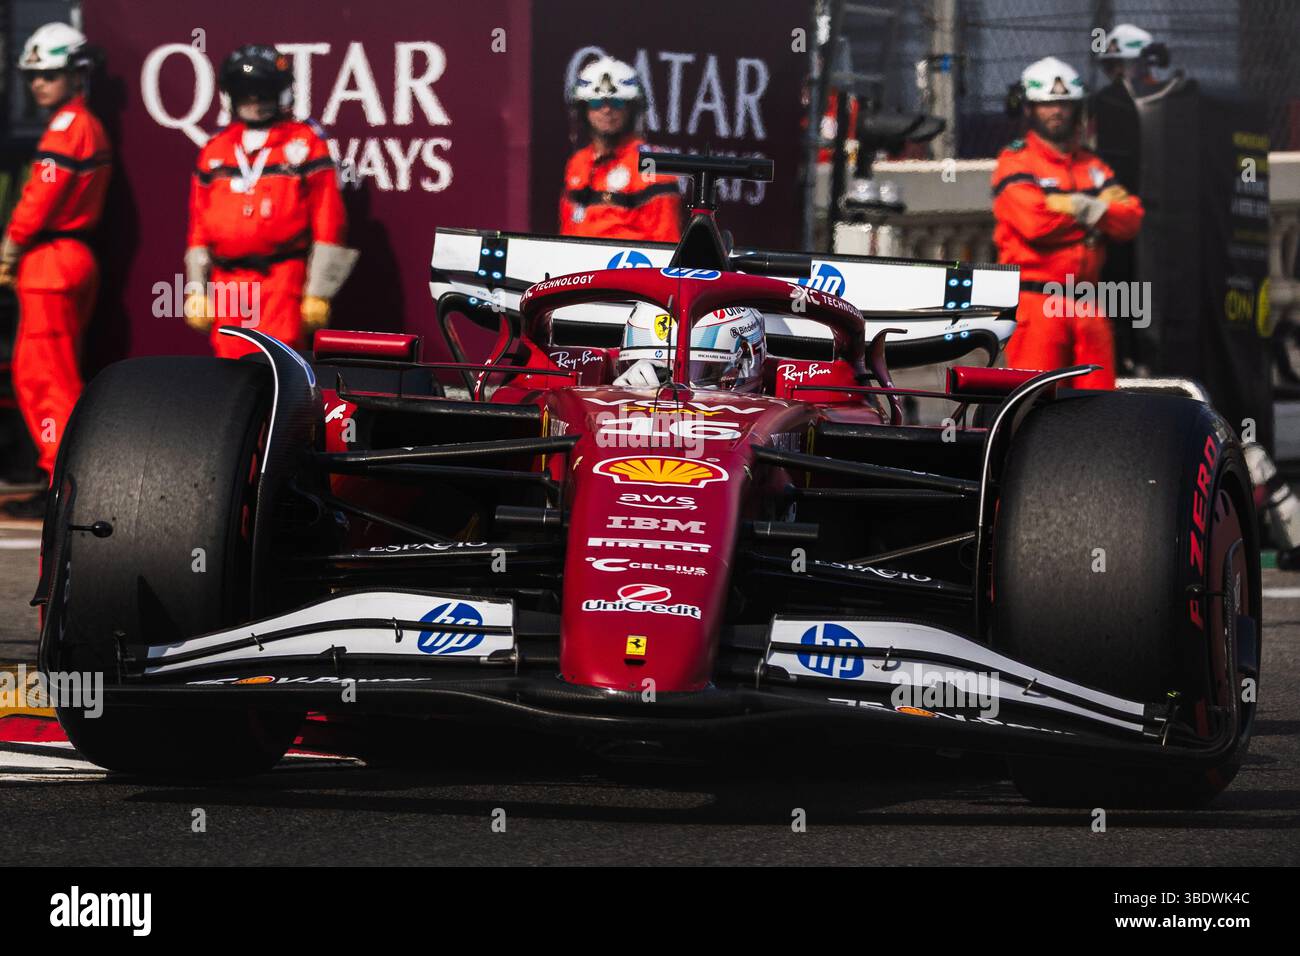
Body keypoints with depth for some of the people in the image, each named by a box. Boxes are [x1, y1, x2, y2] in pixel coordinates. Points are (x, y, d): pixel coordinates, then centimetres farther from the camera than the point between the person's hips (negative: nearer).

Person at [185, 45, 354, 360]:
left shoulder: (304, 143, 2)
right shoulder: (215, 150, 15)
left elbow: (327, 224, -1)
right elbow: (198, 227, 16)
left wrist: (318, 291, -6)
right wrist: (196, 290, 10)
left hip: (283, 279, -4)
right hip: (227, 283, 4)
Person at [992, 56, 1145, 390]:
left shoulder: (1092, 166, 18)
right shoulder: (1016, 163, -1)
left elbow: (1130, 221, 5)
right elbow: (1035, 222, -18)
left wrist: (1085, 208, -13)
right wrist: (1095, 206, -3)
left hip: (1087, 305, 6)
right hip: (1036, 299, -6)